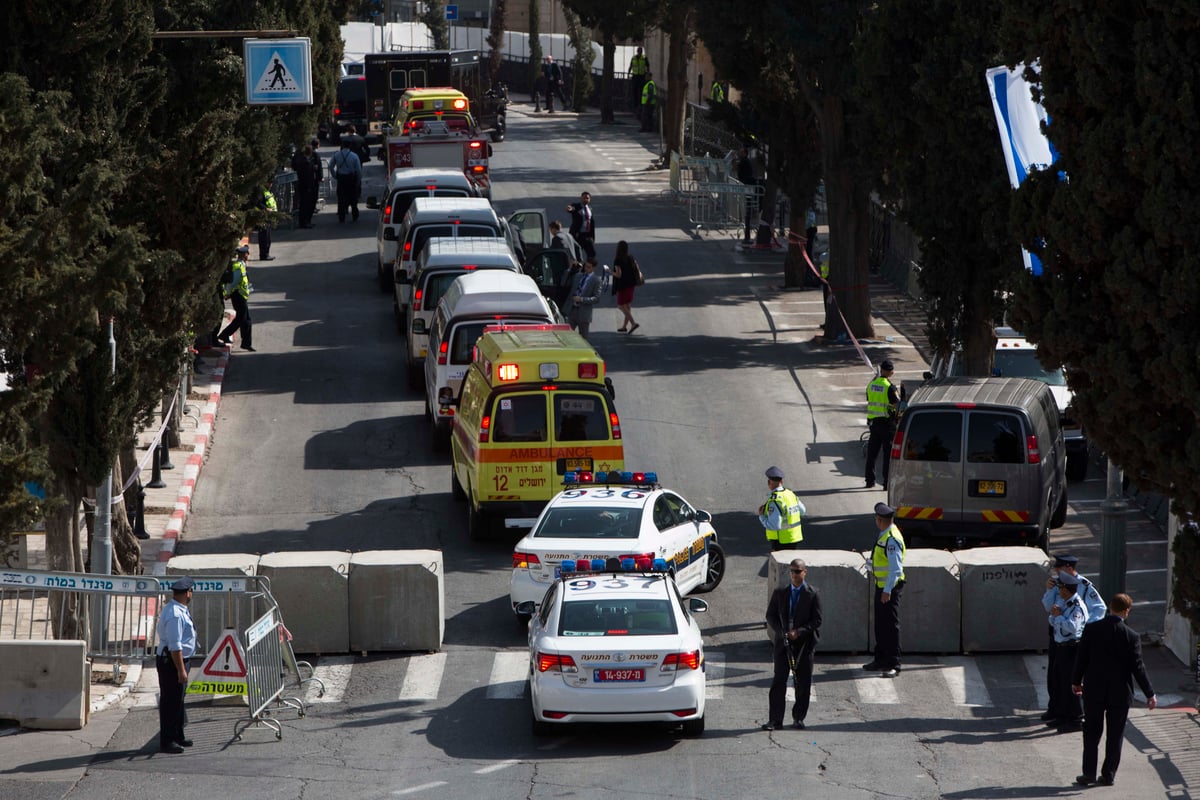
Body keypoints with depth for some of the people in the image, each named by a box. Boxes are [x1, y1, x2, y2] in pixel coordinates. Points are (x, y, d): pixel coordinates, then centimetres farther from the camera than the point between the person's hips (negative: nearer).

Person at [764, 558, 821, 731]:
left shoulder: (812, 594, -1)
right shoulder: (780, 593, 7)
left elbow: (817, 620, -3)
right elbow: (771, 616, 8)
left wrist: (799, 632, -15)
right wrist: (782, 632, -8)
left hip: (804, 642, -1)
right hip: (783, 642, 1)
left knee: (803, 682, 3)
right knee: (779, 681, -4)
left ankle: (799, 718, 15)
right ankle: (775, 720, -4)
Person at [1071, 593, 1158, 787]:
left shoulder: (1091, 629, -7)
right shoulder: (1131, 636, -13)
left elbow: (1081, 658, -1)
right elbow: (1137, 667, -11)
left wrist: (1076, 681, 14)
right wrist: (1150, 694, -3)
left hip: (1094, 691, 1)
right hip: (1119, 693, -1)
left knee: (1091, 734, 12)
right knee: (1115, 735, 10)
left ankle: (1089, 773, 11)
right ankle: (1108, 774, 13)